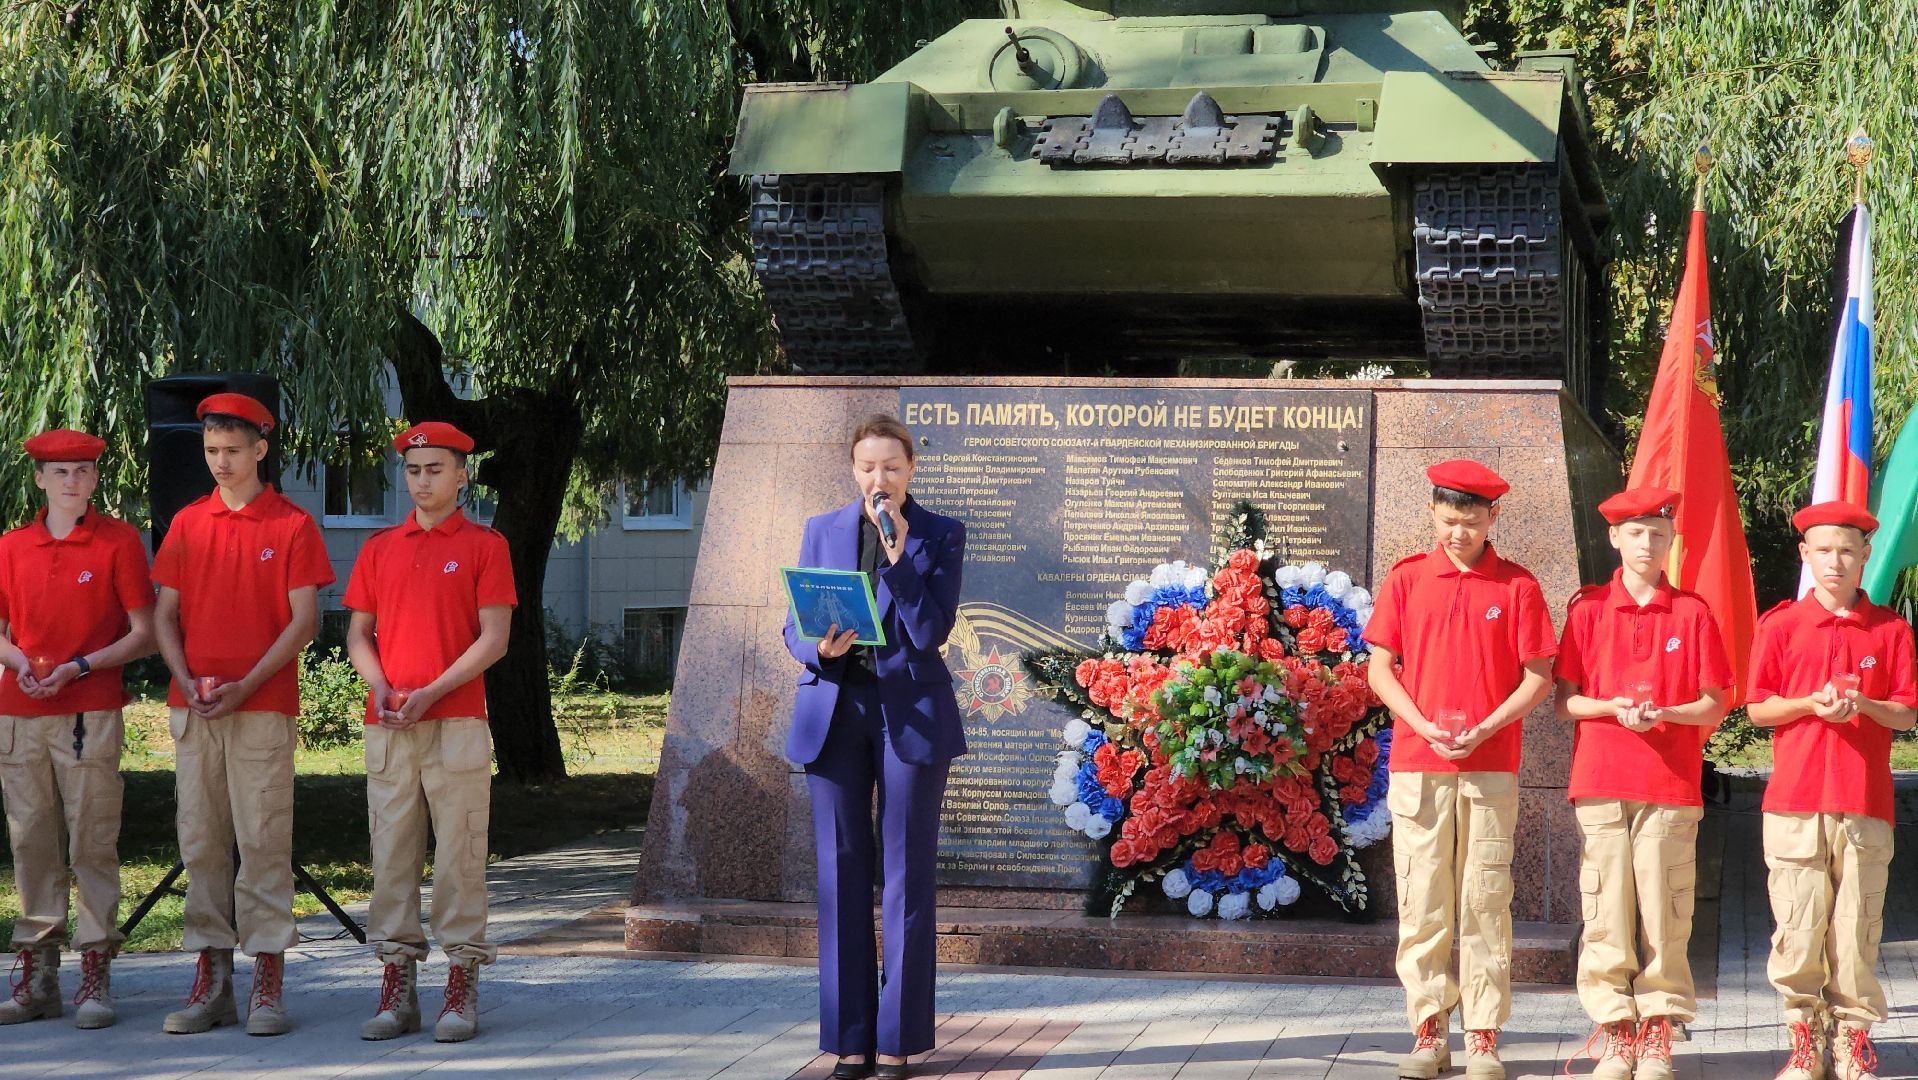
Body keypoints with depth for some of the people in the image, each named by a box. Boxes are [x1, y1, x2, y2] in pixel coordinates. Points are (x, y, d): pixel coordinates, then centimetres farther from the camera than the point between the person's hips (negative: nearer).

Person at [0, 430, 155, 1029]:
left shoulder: (119, 541, 1)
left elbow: (143, 634, -1)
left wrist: (79, 667, -12)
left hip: (91, 713, -4)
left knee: (92, 841, -4)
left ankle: (96, 977, 0)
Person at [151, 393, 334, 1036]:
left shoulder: (292, 525, 1)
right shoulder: (187, 523, 13)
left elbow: (304, 619, -4)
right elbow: (163, 612, 12)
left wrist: (246, 685, -12)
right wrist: (185, 678, -5)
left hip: (263, 706, -4)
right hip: (192, 708, 4)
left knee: (263, 841, -5)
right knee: (200, 839, 4)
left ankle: (268, 983, -3)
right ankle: (210, 978, 9)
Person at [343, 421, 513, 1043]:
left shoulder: (484, 546, 3)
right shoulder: (380, 549, 15)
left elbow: (494, 639, -3)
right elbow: (358, 634, 15)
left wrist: (431, 693, -12)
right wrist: (380, 686, -5)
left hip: (456, 722, -4)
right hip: (387, 727, 4)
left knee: (460, 853, -4)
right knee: (391, 852, 3)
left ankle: (462, 990, 0)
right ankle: (396, 988, 8)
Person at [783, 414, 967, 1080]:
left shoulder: (940, 536, 2)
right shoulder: (822, 532, 9)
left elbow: (931, 632, -8)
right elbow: (794, 627, 9)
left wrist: (898, 555, -16)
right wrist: (820, 649, -13)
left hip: (910, 713, -2)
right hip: (834, 712, 2)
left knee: (906, 877, 0)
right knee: (842, 875, 3)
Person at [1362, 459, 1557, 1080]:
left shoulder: (1517, 586, 3)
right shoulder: (1406, 580, 7)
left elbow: (1539, 678, 3)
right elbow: (1380, 670, 6)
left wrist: (1484, 729, -10)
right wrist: (1424, 725, -8)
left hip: (1491, 767, -1)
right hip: (1416, 765, 1)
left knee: (1485, 901, 0)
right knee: (1422, 902, 1)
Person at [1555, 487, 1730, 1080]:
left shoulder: (1693, 613, 8)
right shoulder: (1588, 609, 8)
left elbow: (1714, 706, 7)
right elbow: (1564, 700, 7)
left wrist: (1665, 713, -11)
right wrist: (1613, 708, -11)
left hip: (1672, 786, 0)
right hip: (1601, 782, 0)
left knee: (1665, 913, -2)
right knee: (1607, 911, -2)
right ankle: (1614, 1030, 5)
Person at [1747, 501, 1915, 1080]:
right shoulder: (1780, 625, 6)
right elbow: (1757, 707, 6)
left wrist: (1863, 704, -12)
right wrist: (1811, 704, -11)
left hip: (1866, 803, 1)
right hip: (1795, 802, 0)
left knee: (1858, 927, 0)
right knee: (1798, 927, -2)